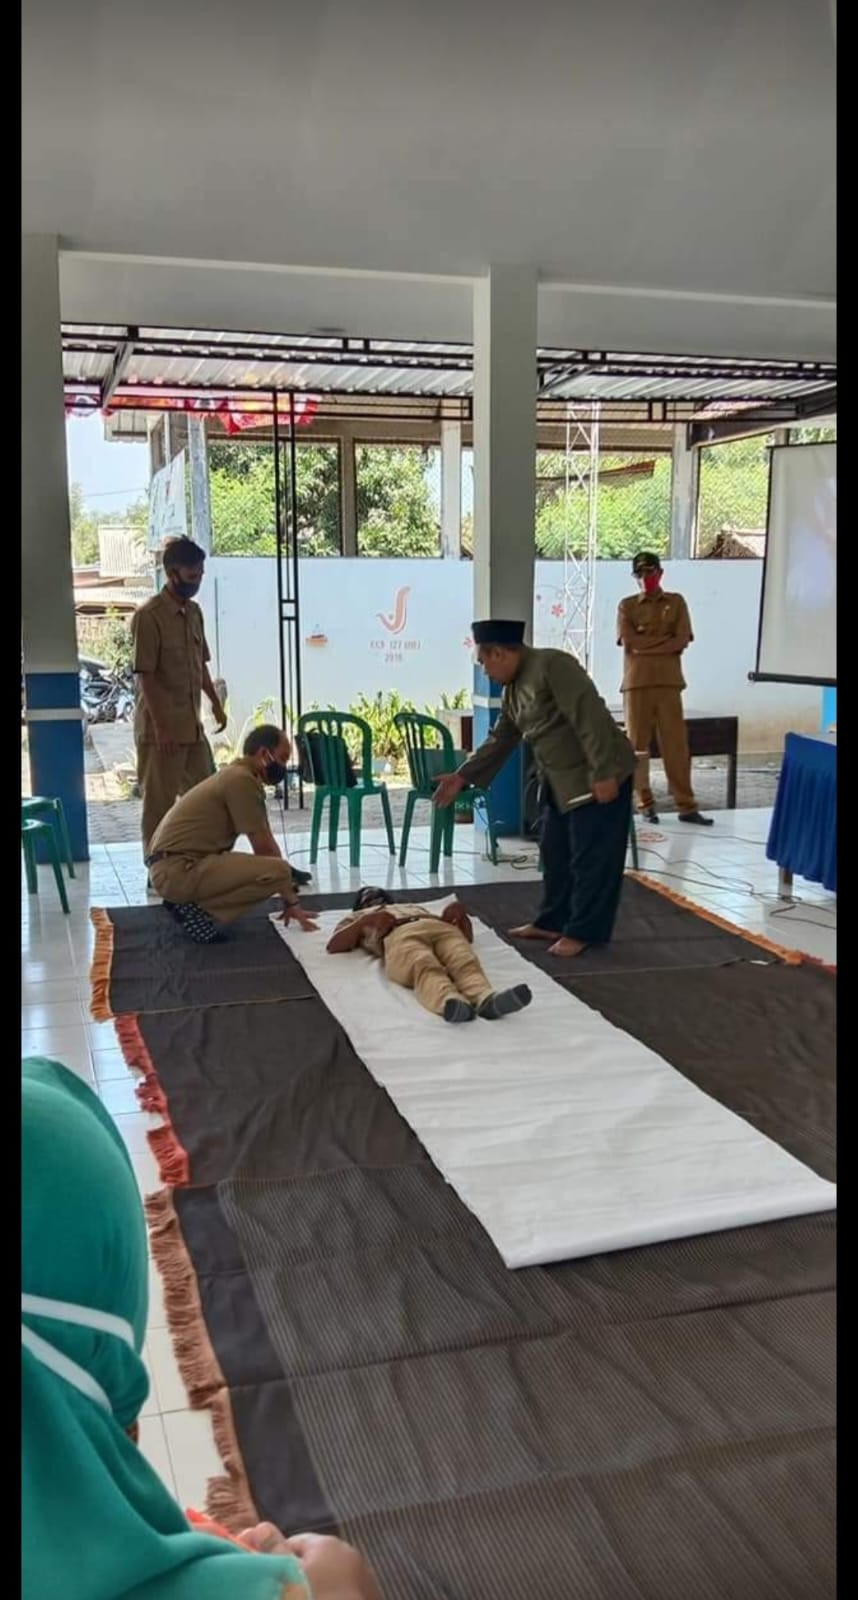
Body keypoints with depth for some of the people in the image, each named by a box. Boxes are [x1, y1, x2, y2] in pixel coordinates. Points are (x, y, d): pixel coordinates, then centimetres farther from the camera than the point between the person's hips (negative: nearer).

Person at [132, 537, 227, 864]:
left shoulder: (193, 611, 10)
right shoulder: (148, 616, -15)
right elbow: (145, 676, -17)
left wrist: (215, 702, 13)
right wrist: (161, 726, -20)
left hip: (191, 724, 8)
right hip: (160, 727, -8)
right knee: (160, 802, 0)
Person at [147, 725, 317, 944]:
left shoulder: (238, 776, 17)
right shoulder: (242, 779, -13)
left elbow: (266, 844, 19)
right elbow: (264, 848, -11)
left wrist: (290, 899, 18)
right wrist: (291, 900, 0)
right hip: (178, 870, -11)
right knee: (278, 872, -20)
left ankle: (189, 901, 12)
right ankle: (195, 909, -11)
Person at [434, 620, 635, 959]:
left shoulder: (553, 666, -20)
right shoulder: (513, 688, 10)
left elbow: (590, 719, -26)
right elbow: (499, 740, 19)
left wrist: (603, 774, -28)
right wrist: (463, 777, 15)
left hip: (597, 777, -10)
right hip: (559, 781, 10)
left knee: (591, 857, -2)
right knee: (555, 854, 16)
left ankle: (584, 932, 6)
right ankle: (551, 922, 27)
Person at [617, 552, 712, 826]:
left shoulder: (676, 602, 10)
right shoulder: (627, 605, 9)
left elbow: (682, 641, -2)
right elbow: (628, 641, -5)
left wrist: (645, 643, -7)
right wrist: (664, 638, -5)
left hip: (668, 681, 0)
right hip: (636, 682, 0)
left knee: (676, 744, -3)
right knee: (638, 744, 1)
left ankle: (686, 806, -1)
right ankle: (645, 804, 9)